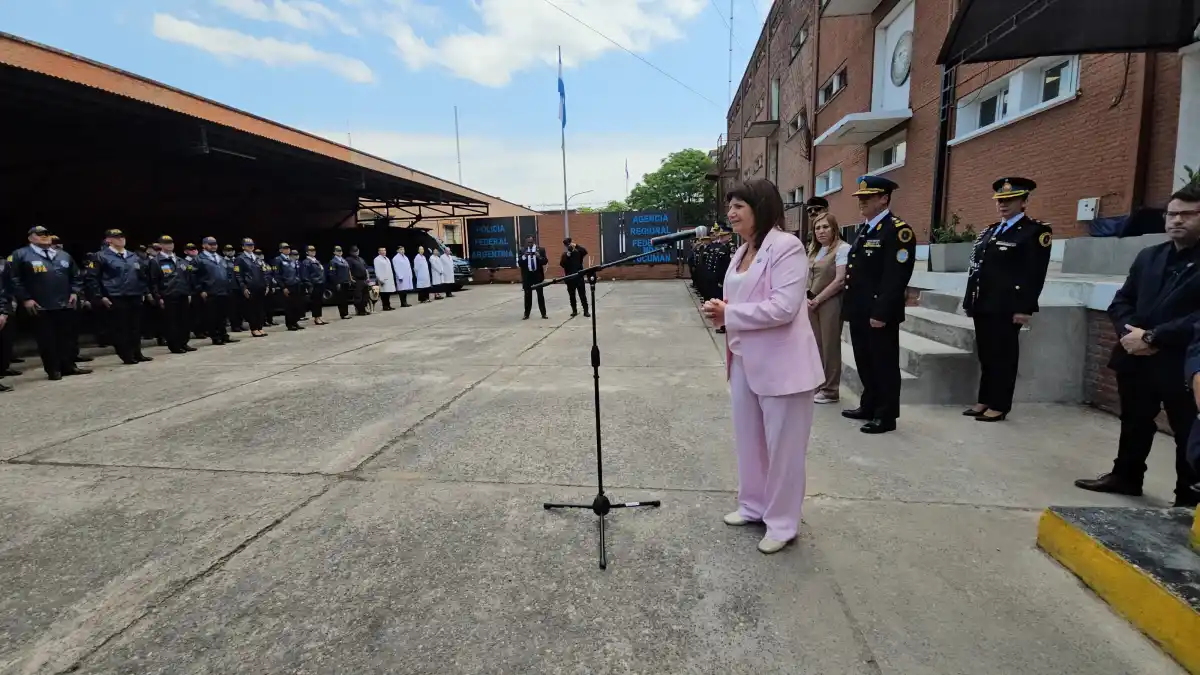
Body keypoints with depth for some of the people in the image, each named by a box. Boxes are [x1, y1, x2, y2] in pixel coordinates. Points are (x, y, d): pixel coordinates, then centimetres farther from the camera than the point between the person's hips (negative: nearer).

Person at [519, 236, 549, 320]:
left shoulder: (541, 249, 2)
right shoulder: (522, 251, 4)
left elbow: (545, 261, -3)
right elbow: (519, 262, -2)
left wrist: (539, 257, -20)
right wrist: (524, 256, -17)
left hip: (538, 276, -1)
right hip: (527, 276, 1)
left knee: (540, 295, 4)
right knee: (527, 295, 6)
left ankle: (543, 314, 9)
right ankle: (526, 314, 12)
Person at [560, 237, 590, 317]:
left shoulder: (578, 252, 2)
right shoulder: (565, 254, 4)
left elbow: (585, 252, -18)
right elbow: (561, 264, -8)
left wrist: (576, 245, -24)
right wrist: (567, 256, -18)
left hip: (579, 277, -1)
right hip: (570, 278, 1)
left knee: (582, 294, 0)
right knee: (572, 295, 7)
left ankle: (586, 311, 3)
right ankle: (574, 310, 17)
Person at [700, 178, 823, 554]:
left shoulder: (787, 247, -15)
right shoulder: (742, 252, 13)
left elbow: (783, 308, -24)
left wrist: (728, 314, -18)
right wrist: (721, 312, -1)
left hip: (781, 364, -9)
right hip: (744, 360, 9)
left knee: (783, 446, 6)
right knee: (748, 439, 18)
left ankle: (782, 523, 23)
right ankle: (753, 506, 37)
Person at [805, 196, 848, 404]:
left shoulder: (842, 248, -7)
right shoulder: (814, 250, 16)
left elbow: (840, 280, -14)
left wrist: (818, 299, -12)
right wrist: (807, 298, -1)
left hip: (830, 303, -6)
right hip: (812, 304, 6)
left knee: (829, 346, 0)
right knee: (816, 345, 9)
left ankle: (830, 390, 11)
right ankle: (817, 385, 19)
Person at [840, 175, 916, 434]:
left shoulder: (899, 230, -12)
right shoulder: (864, 229, 16)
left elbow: (896, 277, -20)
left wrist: (881, 313, -23)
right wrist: (848, 306, 15)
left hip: (879, 314, -9)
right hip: (859, 311, 9)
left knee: (884, 364, 3)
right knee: (865, 363, 17)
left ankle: (886, 415, 14)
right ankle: (869, 406, 31)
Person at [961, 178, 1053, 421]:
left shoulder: (1036, 231, -3)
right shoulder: (988, 232, 18)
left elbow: (1035, 274, -11)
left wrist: (1024, 308, -16)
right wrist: (970, 300, 13)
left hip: (1008, 308, -7)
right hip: (983, 305, 7)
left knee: (1003, 357, 0)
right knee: (986, 355, 12)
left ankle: (999, 406, 8)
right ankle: (984, 401, 21)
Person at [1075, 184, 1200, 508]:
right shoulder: (1148, 256, 10)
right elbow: (1121, 301, 8)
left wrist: (1152, 338, -19)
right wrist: (1130, 332, -9)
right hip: (1137, 359, 6)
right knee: (1134, 423, 19)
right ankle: (1125, 476, 35)